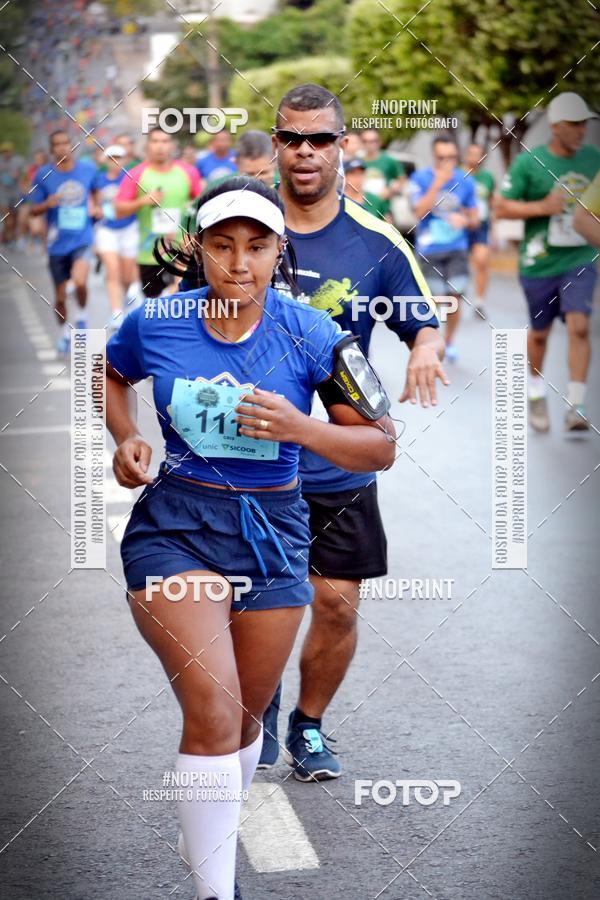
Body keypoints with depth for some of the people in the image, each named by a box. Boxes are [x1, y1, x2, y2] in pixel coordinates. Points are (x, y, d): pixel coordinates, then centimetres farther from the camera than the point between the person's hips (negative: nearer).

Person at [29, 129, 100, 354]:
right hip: (57, 243, 1)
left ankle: (82, 315, 3)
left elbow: (96, 190, 22)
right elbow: (33, 210, 0)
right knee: (60, 296, 9)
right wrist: (48, 204, -19)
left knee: (80, 281, -27)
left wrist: (95, 207, 6)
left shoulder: (88, 169, 0)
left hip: (82, 239, -1)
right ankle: (65, 333, 33)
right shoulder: (44, 175, -3)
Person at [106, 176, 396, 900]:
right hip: (175, 525, -2)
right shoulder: (154, 325, -6)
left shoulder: (310, 335, -8)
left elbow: (381, 447, -4)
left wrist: (299, 427, -20)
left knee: (245, 716, 16)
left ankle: (210, 836, 44)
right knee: (214, 705, -21)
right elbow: (112, 375, 19)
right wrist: (125, 439, 0)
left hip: (274, 533, 2)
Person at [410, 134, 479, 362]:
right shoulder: (420, 178, -3)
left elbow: (475, 220, 10)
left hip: (457, 248, 2)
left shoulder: (465, 181, 3)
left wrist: (465, 220, -14)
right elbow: (420, 212, -15)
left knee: (455, 295, -2)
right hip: (428, 249, -2)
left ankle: (449, 342, 16)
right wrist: (437, 184, -22)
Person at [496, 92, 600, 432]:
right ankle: (537, 394, 37)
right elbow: (502, 207, -7)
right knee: (540, 333, 12)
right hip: (540, 263, -1)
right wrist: (543, 207, -18)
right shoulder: (528, 162, -9)